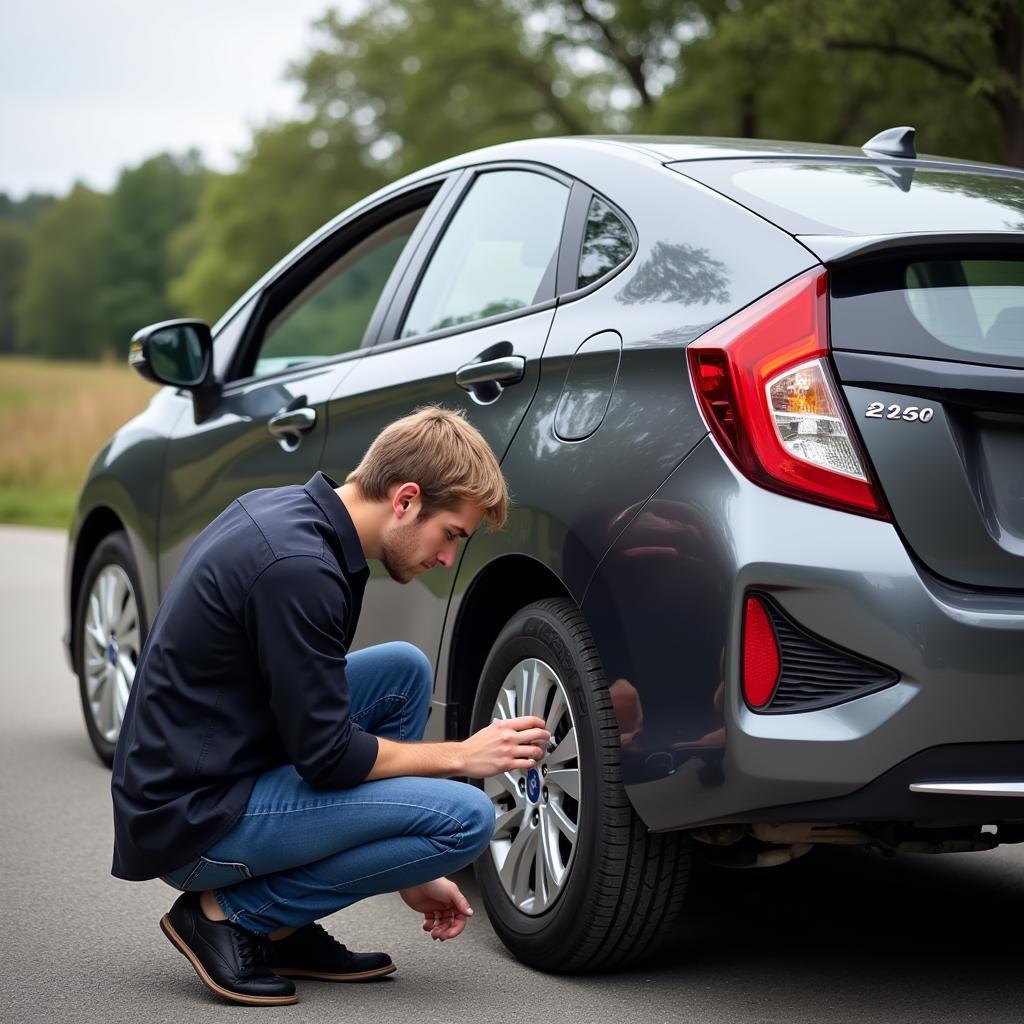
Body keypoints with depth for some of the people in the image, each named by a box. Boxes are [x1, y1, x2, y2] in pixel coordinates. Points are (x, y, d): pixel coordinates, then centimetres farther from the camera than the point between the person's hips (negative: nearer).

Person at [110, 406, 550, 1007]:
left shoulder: (283, 511, 9)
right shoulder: (298, 567, -22)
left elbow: (315, 713, 18)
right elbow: (327, 758, -18)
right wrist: (461, 756, -3)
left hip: (180, 773, 10)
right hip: (194, 820, -10)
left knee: (404, 671, 15)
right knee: (467, 819, -15)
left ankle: (286, 928, 13)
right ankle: (230, 913, -3)